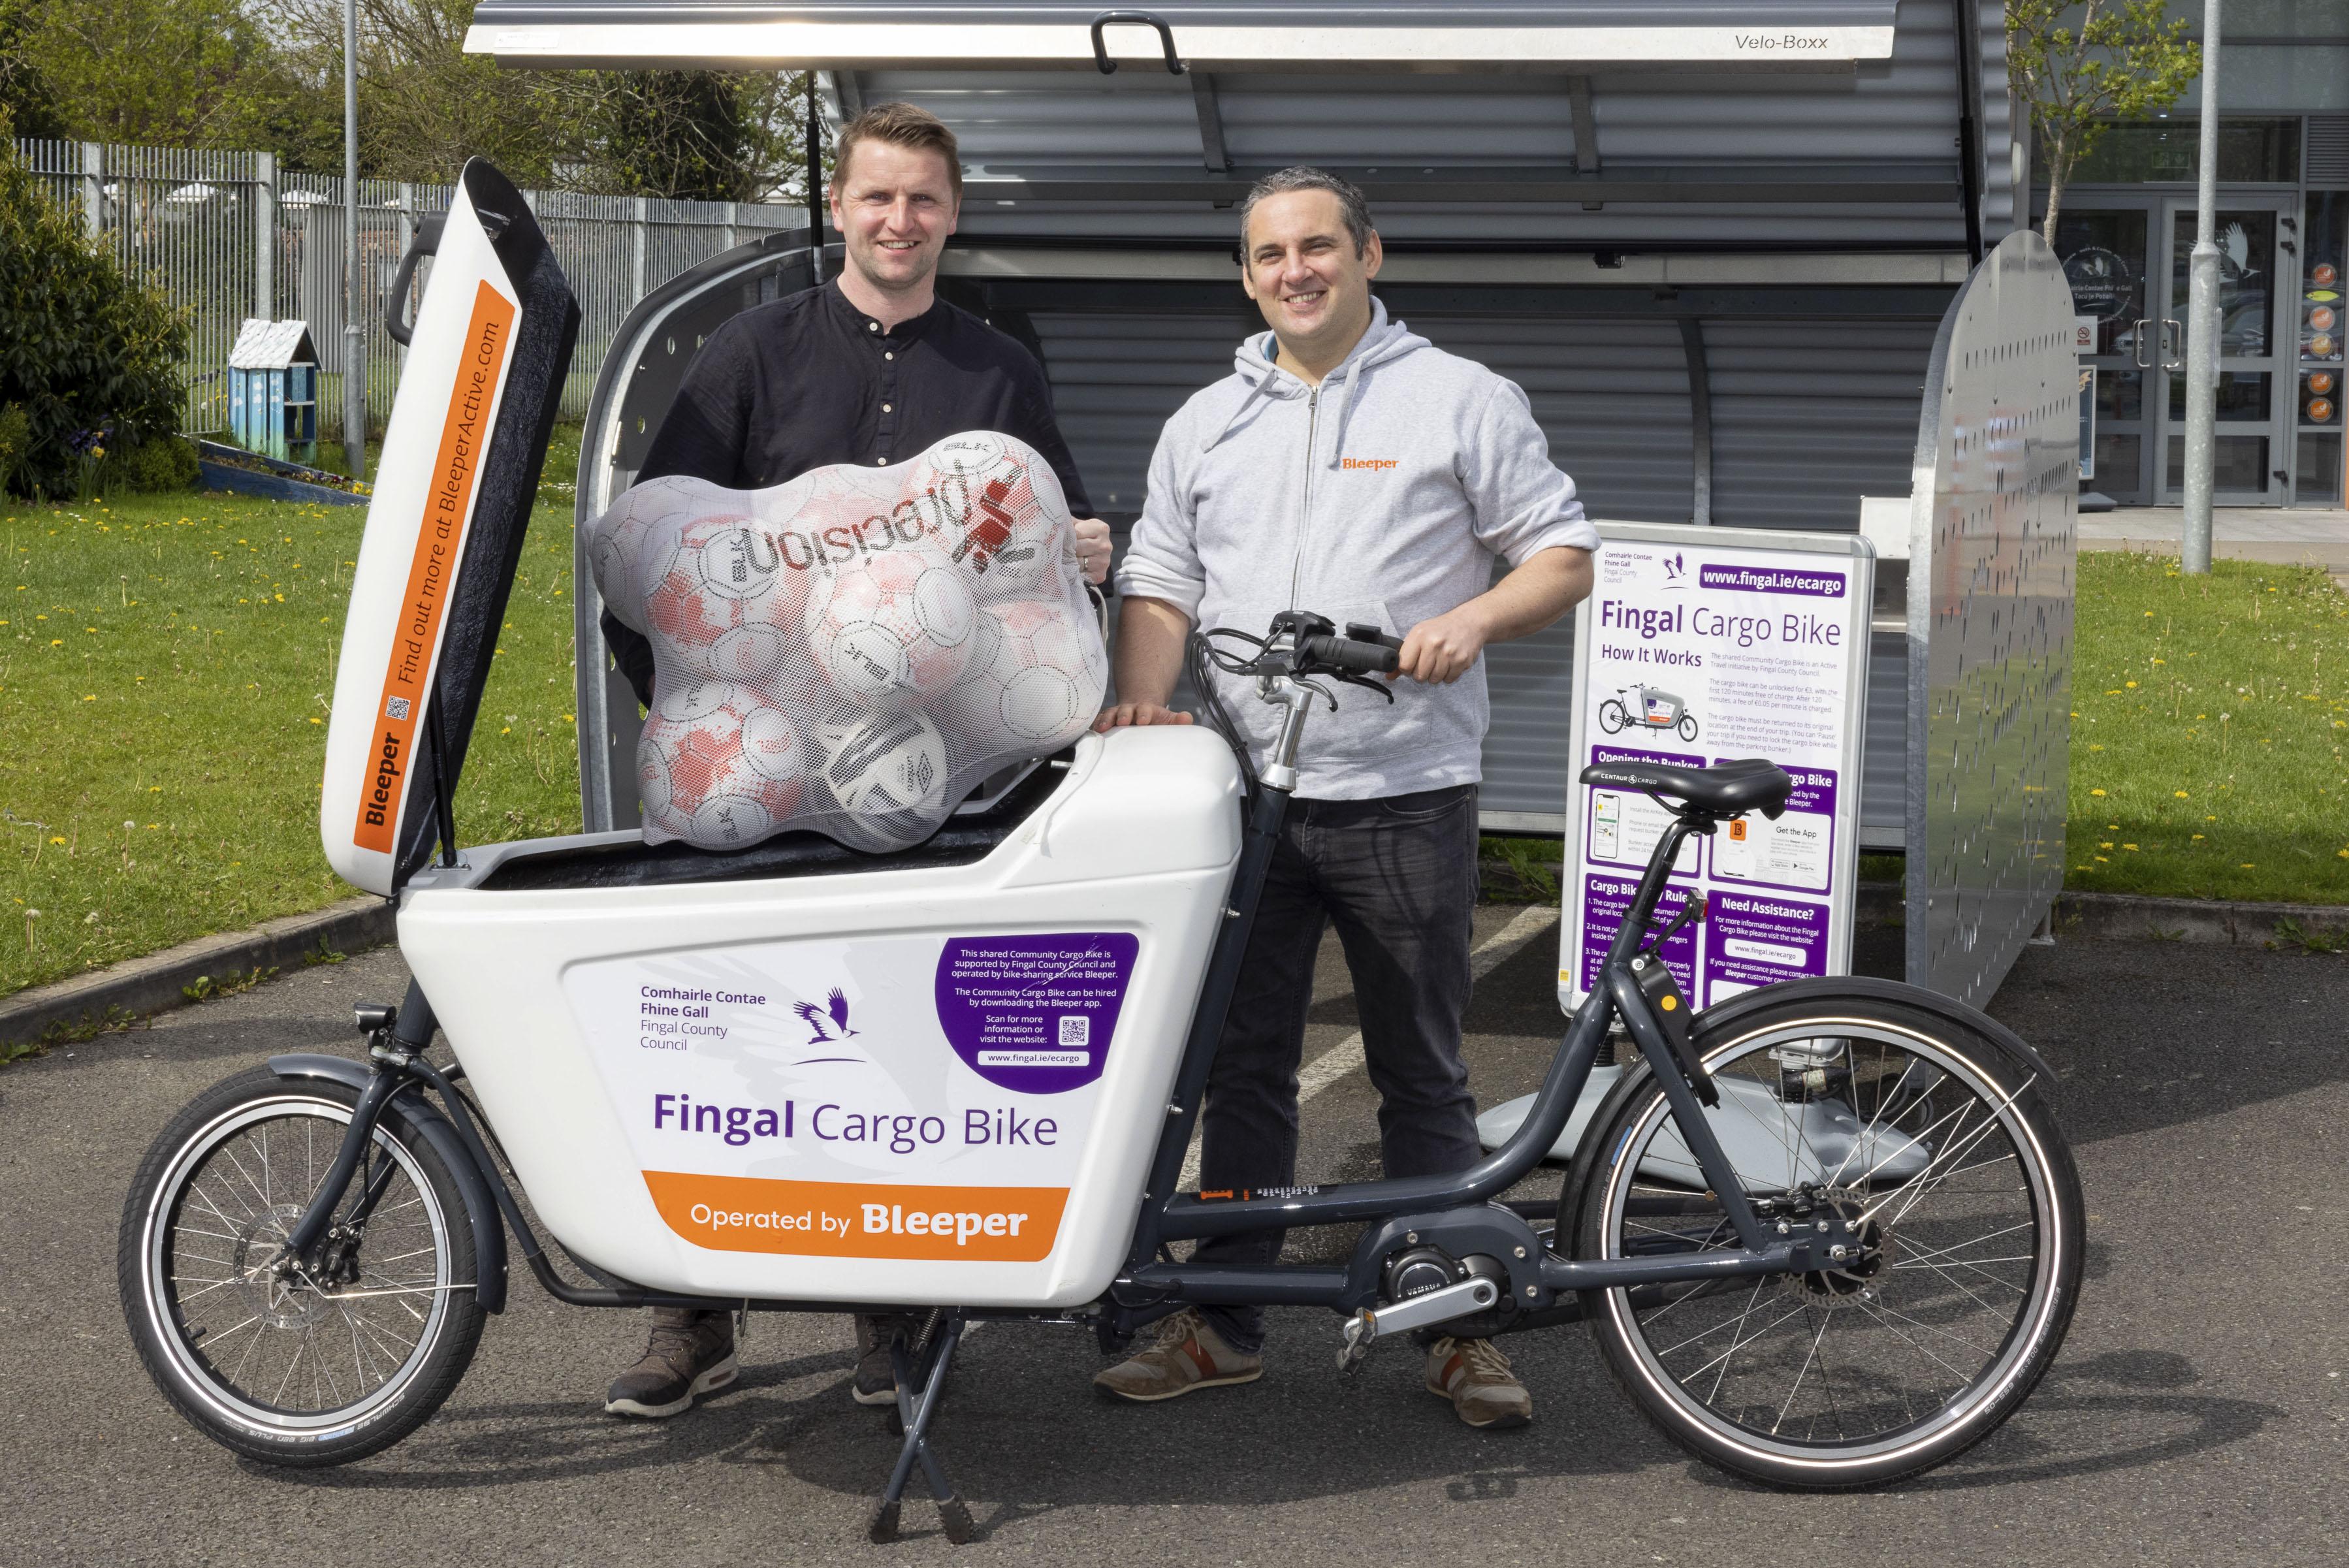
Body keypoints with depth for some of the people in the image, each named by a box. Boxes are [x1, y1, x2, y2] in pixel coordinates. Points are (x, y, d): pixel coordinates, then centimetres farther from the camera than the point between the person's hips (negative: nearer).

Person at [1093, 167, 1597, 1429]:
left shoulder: (1462, 401, 3)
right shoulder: (1206, 424, 15)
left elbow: (1564, 556, 2)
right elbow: (1159, 584, 14)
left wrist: (1473, 618, -17)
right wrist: (1141, 701, -5)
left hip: (1404, 796, -3)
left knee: (1422, 1075, 4)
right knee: (1242, 1066, 9)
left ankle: (1456, 1329, 13)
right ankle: (1224, 1322, 18)